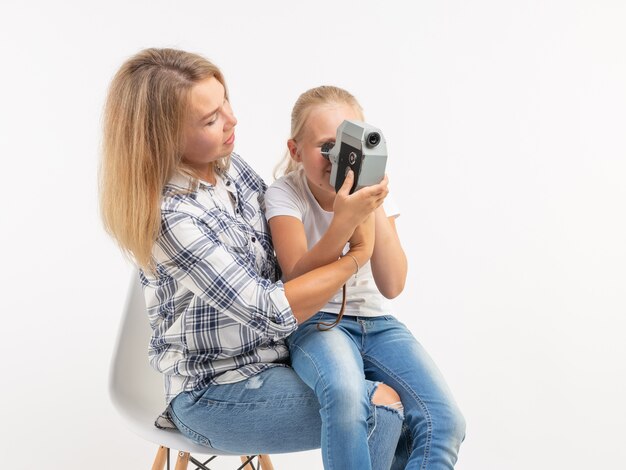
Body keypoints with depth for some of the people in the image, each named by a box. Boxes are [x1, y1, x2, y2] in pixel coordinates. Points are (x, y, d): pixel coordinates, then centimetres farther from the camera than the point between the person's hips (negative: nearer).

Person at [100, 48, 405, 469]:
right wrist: (358, 254, -17)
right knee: (381, 407, -17)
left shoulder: (226, 163, -2)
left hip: (275, 352, 8)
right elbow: (271, 313, -24)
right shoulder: (170, 217, -26)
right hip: (216, 392, -7)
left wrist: (348, 215, -11)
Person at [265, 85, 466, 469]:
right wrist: (343, 219, -33)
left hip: (376, 322, 4)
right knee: (345, 392, -39)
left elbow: (391, 286, -13)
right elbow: (297, 282, -21)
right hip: (316, 322, -3)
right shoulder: (286, 195, -9)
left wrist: (375, 209, -22)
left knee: (446, 423, -19)